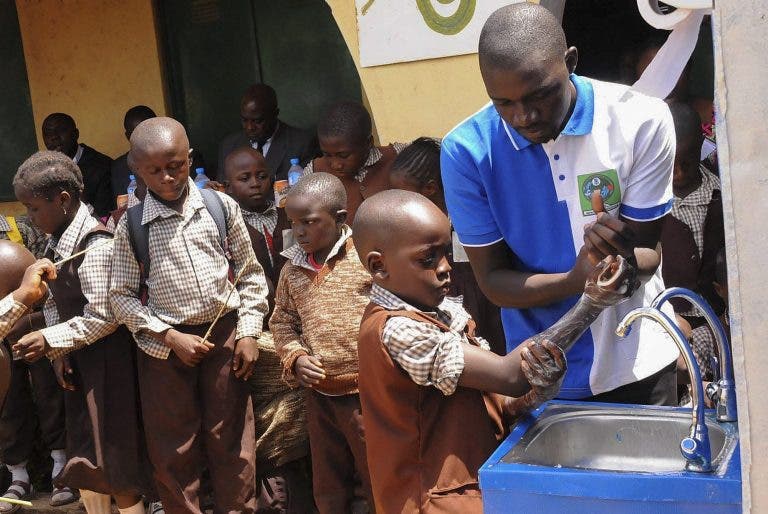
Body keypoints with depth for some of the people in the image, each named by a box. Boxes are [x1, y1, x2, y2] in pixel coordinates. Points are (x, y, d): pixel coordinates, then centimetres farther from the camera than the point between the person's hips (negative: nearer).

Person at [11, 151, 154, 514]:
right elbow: (53, 303, 12)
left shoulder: (95, 246, -20)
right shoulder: (57, 242, 7)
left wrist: (50, 341, -19)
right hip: (78, 365, 9)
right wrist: (58, 354, 0)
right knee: (85, 461, 15)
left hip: (108, 364, -9)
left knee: (115, 461, 0)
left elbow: (103, 318, -22)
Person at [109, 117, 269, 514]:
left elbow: (250, 273, 5)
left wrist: (248, 332, -3)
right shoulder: (131, 225, -4)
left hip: (225, 334, 1)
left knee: (231, 441, 8)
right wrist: (171, 336, -11)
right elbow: (121, 296, -1)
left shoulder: (221, 207, -2)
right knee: (173, 450, 9)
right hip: (165, 343, 0)